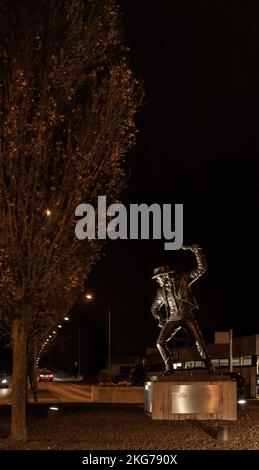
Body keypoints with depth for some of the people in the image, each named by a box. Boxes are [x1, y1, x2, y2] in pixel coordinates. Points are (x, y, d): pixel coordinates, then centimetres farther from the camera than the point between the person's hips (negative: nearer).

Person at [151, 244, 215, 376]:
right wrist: (160, 319, 10)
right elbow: (154, 308, 29)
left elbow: (201, 269, -4)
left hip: (187, 317, -4)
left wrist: (197, 251, -14)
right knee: (160, 342, -12)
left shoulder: (182, 280, 2)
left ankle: (210, 369, -5)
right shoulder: (161, 292, 13)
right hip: (172, 319, 4)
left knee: (199, 342, -13)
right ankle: (169, 367, -2)